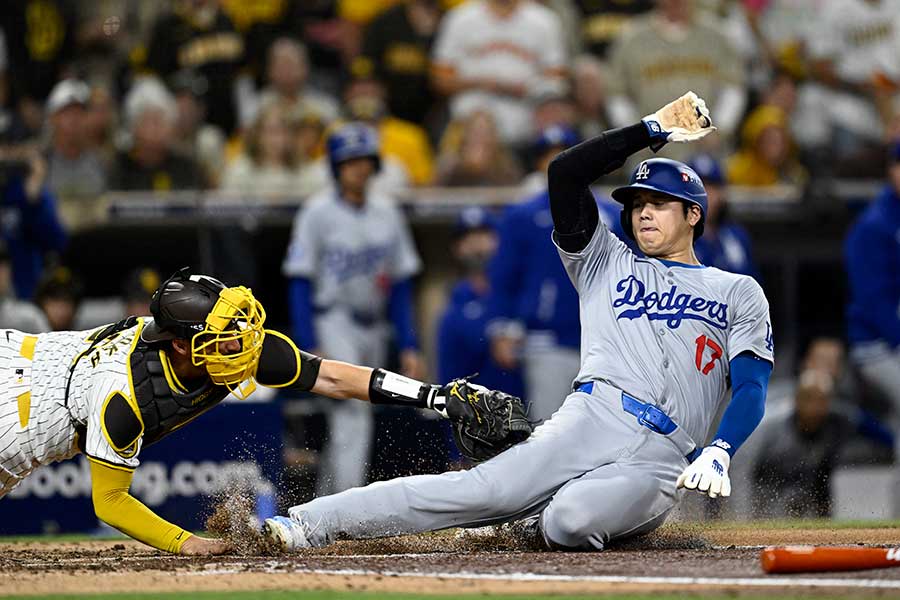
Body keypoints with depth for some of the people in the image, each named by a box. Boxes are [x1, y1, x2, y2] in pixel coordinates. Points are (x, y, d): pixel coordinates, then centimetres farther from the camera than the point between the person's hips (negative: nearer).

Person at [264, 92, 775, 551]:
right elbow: (565, 173, 12)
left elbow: (751, 388, 6)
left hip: (664, 459, -2)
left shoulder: (740, 293, 19)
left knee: (573, 522, -33)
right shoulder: (608, 264, 24)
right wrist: (655, 129, 12)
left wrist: (718, 453, -14)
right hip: (591, 418, 2)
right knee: (485, 490, -25)